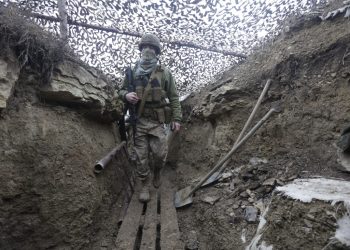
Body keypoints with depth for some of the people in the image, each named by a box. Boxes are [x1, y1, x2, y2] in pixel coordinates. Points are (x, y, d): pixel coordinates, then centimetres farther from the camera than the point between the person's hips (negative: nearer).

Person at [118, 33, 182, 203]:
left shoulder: (164, 72, 1)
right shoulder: (133, 71, 6)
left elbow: (174, 98, 3)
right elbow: (122, 90, 15)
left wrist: (176, 119, -4)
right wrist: (126, 95, -10)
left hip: (157, 121, -1)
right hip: (138, 121, 1)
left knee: (160, 153, -3)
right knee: (141, 156, 4)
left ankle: (157, 171, 31)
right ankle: (145, 185, 21)